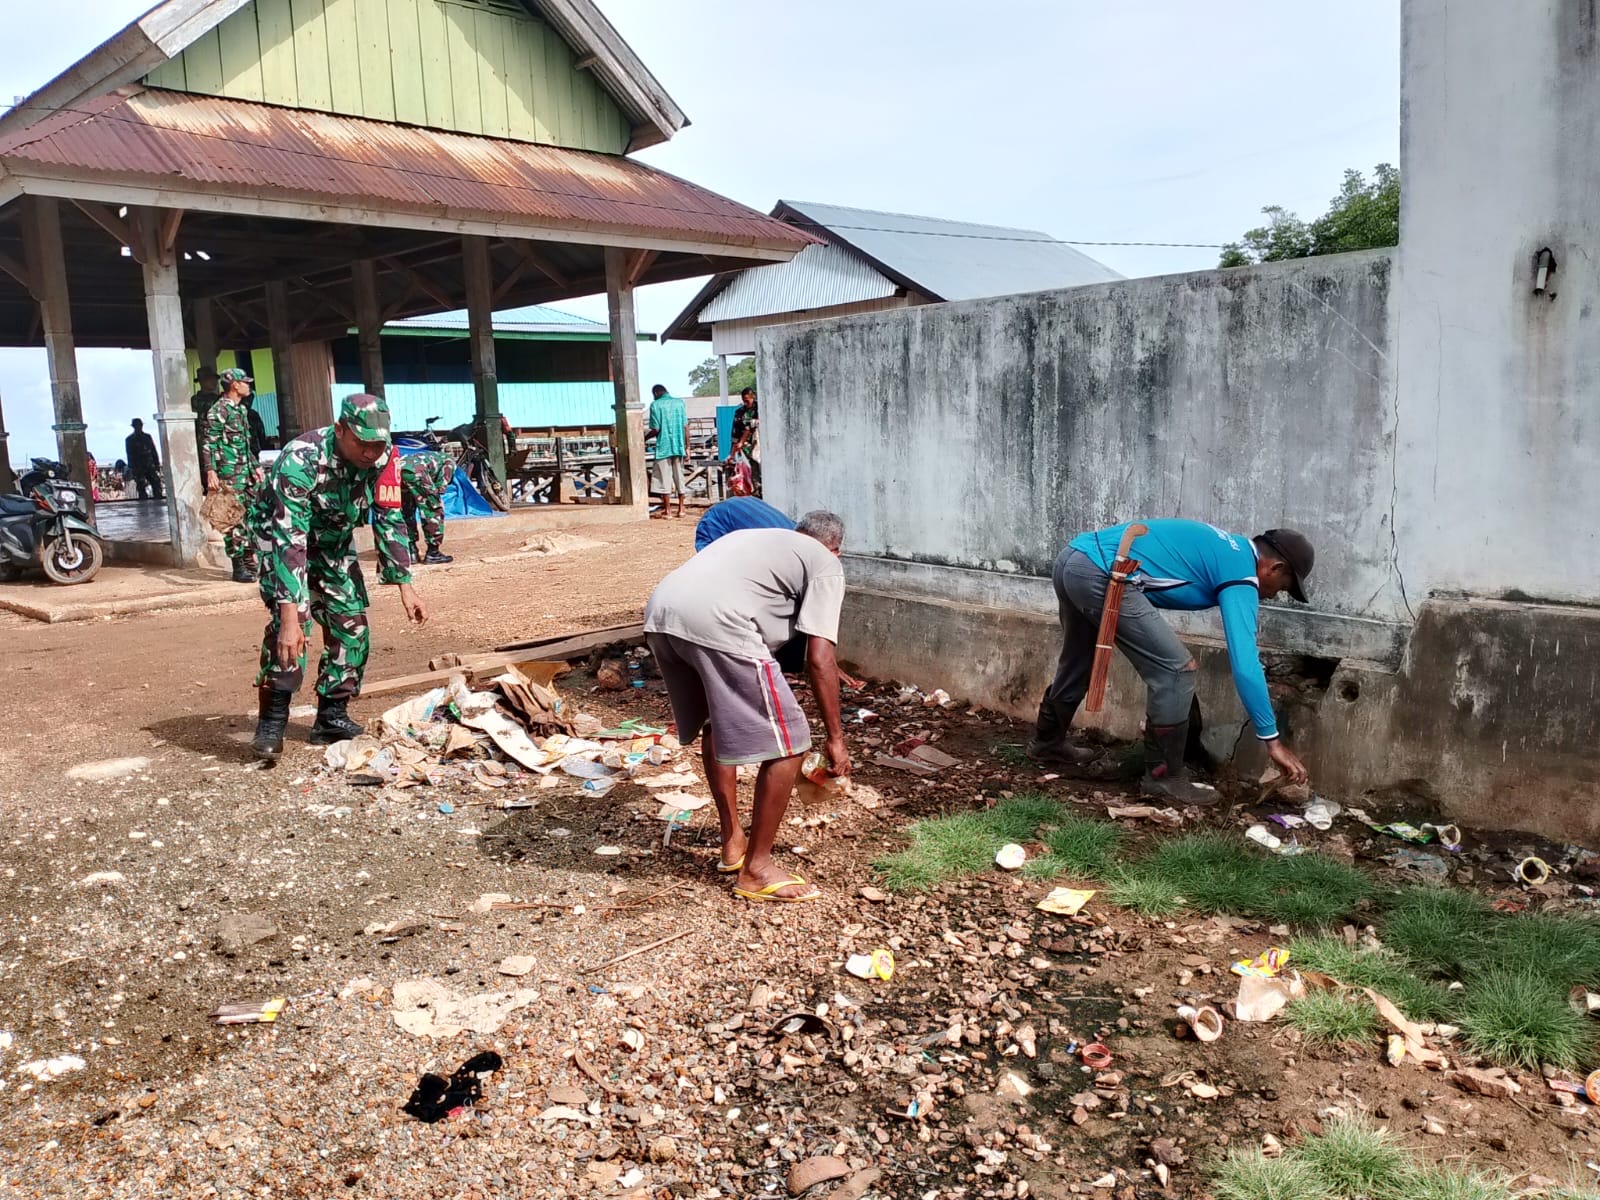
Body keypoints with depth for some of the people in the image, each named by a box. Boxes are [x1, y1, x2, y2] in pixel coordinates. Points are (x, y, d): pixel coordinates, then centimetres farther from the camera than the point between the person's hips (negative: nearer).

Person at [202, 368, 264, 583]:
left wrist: (256, 466, 24)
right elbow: (208, 444, -15)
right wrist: (211, 472, -22)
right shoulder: (219, 410, -10)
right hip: (229, 474, -9)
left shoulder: (242, 409, 16)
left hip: (247, 472, 9)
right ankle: (238, 568, -4)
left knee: (252, 515, 10)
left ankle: (250, 561, 18)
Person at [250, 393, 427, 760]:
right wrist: (290, 614, -48)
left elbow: (389, 521, -11)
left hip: (334, 541, 5)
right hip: (284, 535, -5)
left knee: (351, 625, -2)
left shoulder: (383, 457, -22)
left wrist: (405, 587, -16)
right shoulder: (302, 459, -37)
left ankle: (332, 716, 12)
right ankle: (272, 720, -16)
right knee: (291, 620, -25)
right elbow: (289, 539, -42)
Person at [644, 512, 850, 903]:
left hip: (660, 612, 8)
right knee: (786, 742, 4)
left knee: (717, 724, 29)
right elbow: (819, 659, 8)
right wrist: (836, 737, 16)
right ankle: (756, 869, 14)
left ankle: (733, 843, 38)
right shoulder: (825, 563, 17)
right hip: (715, 625, -8)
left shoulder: (755, 538, 38)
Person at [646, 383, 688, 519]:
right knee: (679, 477, 11)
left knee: (664, 478, 1)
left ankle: (667, 511, 2)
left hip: (664, 446, -4)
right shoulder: (679, 402, 7)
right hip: (678, 446, 4)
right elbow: (686, 426, 5)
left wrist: (645, 437, 9)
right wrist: (687, 446, 10)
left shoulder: (655, 404, -4)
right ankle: (681, 509, 13)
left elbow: (656, 429, -9)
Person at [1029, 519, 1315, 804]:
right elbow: (1244, 664, -9)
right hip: (1101, 575, -10)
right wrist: (1273, 740, -6)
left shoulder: (1227, 547, 24)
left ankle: (1047, 742, 50)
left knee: (1077, 664, 30)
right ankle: (1163, 777, 8)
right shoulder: (1241, 574, -2)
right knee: (1176, 670, -3)